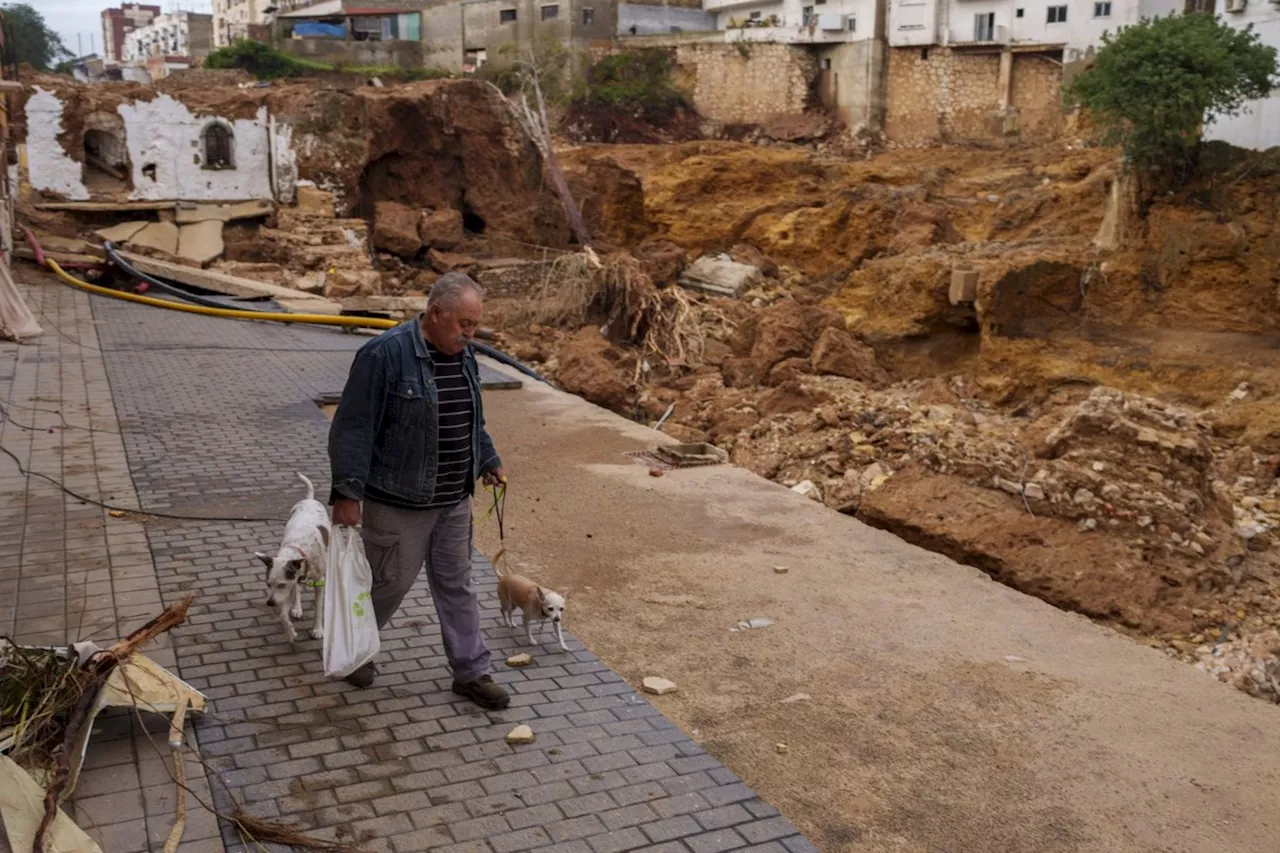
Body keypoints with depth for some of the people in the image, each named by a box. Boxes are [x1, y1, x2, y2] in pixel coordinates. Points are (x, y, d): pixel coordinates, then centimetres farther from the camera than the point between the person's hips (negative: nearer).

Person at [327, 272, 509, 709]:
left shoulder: (463, 355, 5)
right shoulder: (385, 354, -19)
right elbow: (353, 427, -19)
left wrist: (489, 460, 21)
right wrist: (348, 492, -20)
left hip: (454, 501, 7)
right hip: (398, 504, -7)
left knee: (457, 584, 13)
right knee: (390, 582, 7)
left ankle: (471, 672, 23)